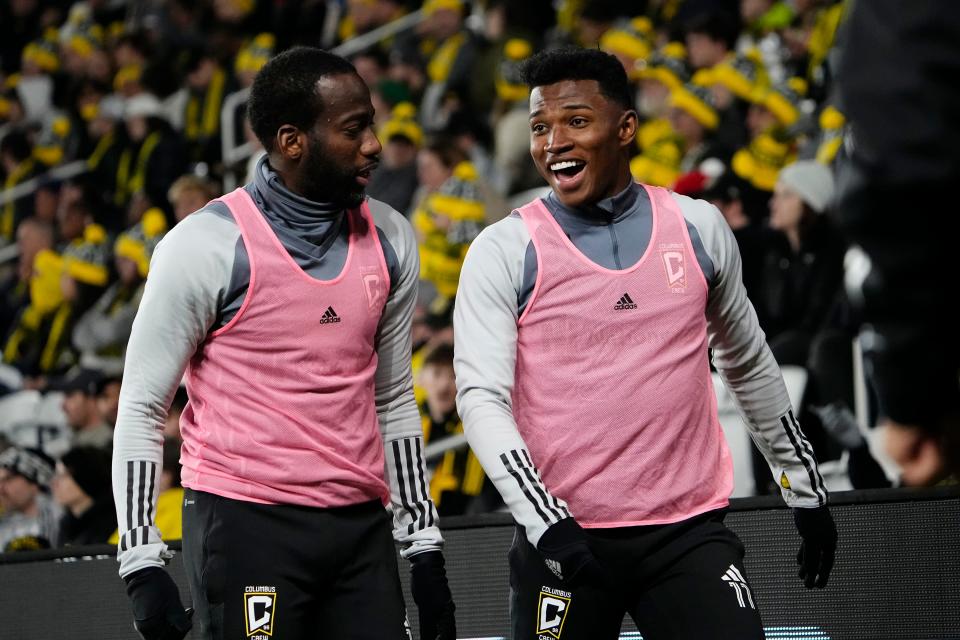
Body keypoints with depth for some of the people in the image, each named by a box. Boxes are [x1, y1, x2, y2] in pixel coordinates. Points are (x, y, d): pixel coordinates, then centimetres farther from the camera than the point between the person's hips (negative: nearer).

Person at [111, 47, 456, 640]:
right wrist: (142, 563, -8)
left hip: (360, 525, 5)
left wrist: (424, 547, 16)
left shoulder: (391, 240, 10)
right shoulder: (208, 245, -6)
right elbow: (142, 408, -2)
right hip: (247, 524, -5)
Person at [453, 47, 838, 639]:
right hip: (564, 541, -1)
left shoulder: (699, 228, 7)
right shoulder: (504, 251, -2)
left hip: (690, 532, 2)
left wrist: (805, 489, 22)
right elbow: (482, 398, -9)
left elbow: (750, 365, 19)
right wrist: (545, 522, -21)